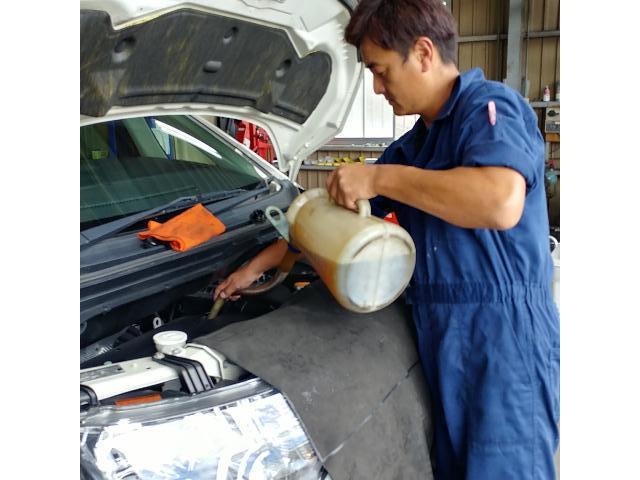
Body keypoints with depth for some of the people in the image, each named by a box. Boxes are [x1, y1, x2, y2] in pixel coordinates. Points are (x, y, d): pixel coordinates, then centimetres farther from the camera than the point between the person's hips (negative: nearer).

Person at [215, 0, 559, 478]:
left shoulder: (490, 107, -11)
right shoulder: (413, 145, 15)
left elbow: (501, 203, -32)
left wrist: (381, 177, -23)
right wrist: (256, 266, 22)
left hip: (505, 344, -8)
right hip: (441, 343, 8)